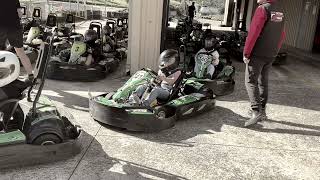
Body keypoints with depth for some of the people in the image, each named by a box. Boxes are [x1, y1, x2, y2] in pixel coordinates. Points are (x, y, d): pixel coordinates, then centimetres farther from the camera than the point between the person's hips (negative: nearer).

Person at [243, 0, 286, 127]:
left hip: (257, 54, -7)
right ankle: (262, 110, 23)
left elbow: (253, 33, -18)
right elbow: (282, 36, 16)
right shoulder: (280, 11, 10)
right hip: (271, 55, 7)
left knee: (251, 81, -2)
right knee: (263, 82, 16)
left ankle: (256, 111, -11)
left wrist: (246, 52, -13)